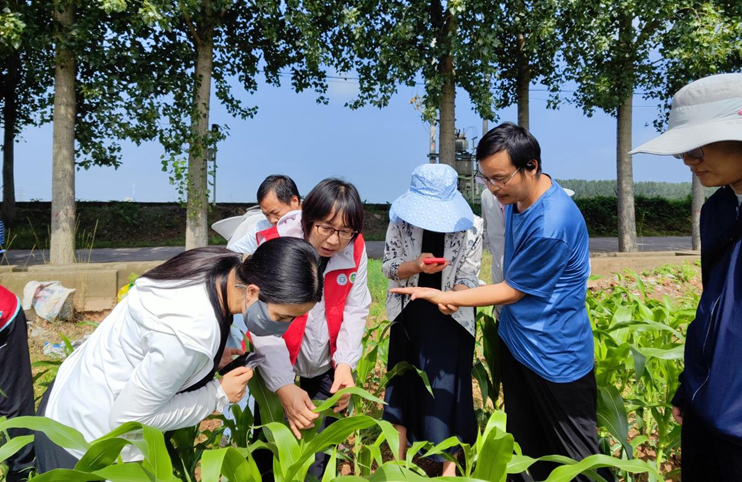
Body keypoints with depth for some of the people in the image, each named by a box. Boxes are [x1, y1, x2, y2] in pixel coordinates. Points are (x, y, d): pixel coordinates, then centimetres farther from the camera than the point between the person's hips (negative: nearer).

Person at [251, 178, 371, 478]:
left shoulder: (355, 250, -12)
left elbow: (355, 312, -6)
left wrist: (345, 363, -20)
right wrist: (283, 387, -33)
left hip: (326, 368, 3)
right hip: (277, 368, -3)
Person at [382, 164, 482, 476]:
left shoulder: (470, 225, -10)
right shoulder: (401, 221, -7)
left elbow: (469, 276, -9)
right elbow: (388, 267, -4)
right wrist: (416, 266, -25)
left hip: (451, 318, -1)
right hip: (409, 315, 2)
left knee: (447, 388, 2)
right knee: (403, 383, 12)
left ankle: (449, 465, 20)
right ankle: (398, 457, 31)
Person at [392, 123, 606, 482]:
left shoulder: (552, 226, -31)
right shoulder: (516, 195, -2)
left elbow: (512, 291, -20)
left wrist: (441, 296, -16)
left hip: (555, 356, -8)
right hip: (514, 341, 8)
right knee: (525, 446, 22)